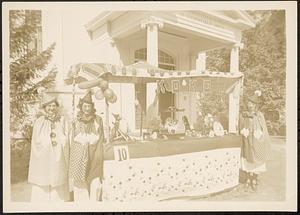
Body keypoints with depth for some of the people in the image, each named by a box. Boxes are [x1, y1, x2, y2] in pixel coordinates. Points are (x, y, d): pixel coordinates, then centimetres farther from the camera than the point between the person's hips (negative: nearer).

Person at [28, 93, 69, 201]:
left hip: (58, 162, 1)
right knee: (42, 189, 4)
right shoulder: (39, 122, 0)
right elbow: (36, 144, 2)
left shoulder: (62, 121, 2)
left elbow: (66, 142, 4)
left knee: (58, 191, 7)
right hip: (42, 163, -1)